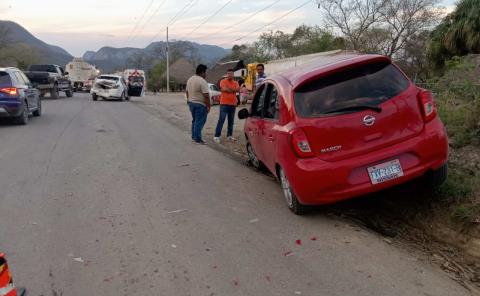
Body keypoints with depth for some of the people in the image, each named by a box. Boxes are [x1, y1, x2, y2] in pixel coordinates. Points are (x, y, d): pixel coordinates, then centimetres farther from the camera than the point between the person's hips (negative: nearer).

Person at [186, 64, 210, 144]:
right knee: (200, 122, -2)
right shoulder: (202, 81, -18)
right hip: (200, 104, -9)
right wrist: (208, 106, -14)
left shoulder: (190, 79, 9)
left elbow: (187, 92, 17)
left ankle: (194, 136, 24)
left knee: (194, 120, 19)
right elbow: (206, 95, -21)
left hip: (191, 103, 9)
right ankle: (197, 139, 1)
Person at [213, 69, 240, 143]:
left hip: (233, 104, 5)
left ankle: (229, 135, 20)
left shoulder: (236, 83, 12)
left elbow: (237, 89, -7)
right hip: (224, 104, -5)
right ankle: (217, 136, -7)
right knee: (221, 120, -8)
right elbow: (223, 89, -18)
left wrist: (228, 88, -15)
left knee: (231, 121, 10)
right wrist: (233, 90, -10)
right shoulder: (223, 81, -1)